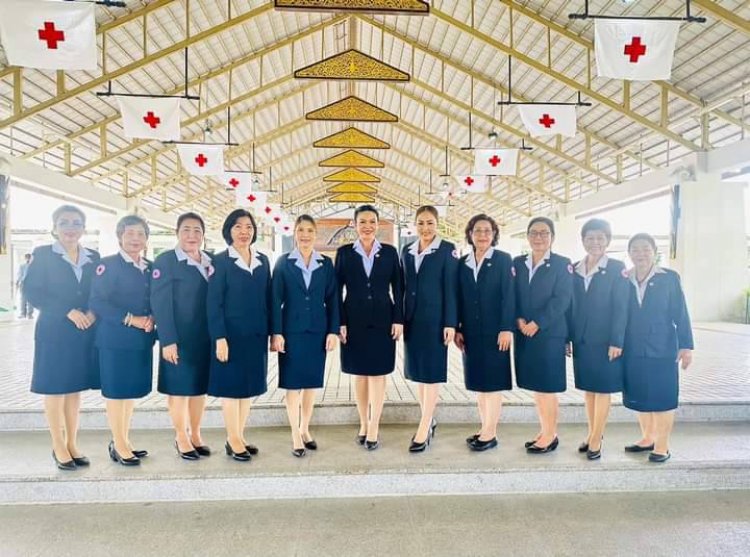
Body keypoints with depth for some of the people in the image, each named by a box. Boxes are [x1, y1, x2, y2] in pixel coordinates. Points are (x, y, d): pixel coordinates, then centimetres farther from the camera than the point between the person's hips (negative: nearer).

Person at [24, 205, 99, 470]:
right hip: (53, 331, -3)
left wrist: (93, 313, -11)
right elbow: (31, 291, -9)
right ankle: (58, 446, 15)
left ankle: (72, 444, 20)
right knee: (54, 388, 4)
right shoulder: (43, 255, -1)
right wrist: (68, 311, -17)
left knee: (76, 388, 10)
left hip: (85, 332, 3)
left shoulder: (93, 257, 9)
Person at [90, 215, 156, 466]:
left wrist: (151, 319, -6)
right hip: (115, 339, -6)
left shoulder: (150, 268, 11)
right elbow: (97, 302, -14)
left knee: (133, 389, 14)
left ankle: (123, 441, 27)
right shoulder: (108, 265, -7)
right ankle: (119, 446, 15)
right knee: (115, 391, 3)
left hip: (142, 339, 6)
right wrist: (129, 319, -20)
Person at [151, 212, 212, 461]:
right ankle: (181, 438, 21)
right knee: (178, 388, 6)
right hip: (179, 338, -5)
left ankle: (195, 435, 27)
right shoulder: (165, 261, -6)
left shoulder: (211, 262, 9)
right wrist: (167, 340, -18)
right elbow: (160, 303, -12)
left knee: (200, 386, 13)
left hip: (205, 337, 5)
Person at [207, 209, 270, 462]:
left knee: (249, 386, 11)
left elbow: (267, 299, 10)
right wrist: (220, 338, -15)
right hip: (231, 334, -5)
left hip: (256, 335, 5)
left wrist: (270, 332, 5)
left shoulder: (263, 261, 9)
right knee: (231, 386, 3)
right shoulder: (221, 261, -5)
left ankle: (238, 437, 23)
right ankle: (233, 441, 15)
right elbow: (214, 303, -9)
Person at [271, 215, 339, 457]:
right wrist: (276, 333, -9)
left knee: (312, 382, 10)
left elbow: (332, 300, 5)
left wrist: (333, 331, -2)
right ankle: (295, 436, 13)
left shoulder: (326, 263, 5)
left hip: (317, 330, 2)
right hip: (292, 330, -2)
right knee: (292, 384, 2)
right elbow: (276, 300, -3)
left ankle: (305, 430, 25)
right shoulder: (284, 262, 0)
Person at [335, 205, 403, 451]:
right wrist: (339, 322, -6)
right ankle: (363, 424, 23)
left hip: (382, 320, 0)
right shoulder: (344, 252, 2)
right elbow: (337, 290, 1)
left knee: (378, 373, 3)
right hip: (354, 321, 0)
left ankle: (374, 427, 12)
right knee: (360, 373, 9)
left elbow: (398, 288, 3)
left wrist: (398, 319, -4)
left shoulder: (390, 252, 3)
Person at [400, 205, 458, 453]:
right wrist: (399, 319, 8)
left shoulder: (447, 250, -4)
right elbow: (403, 287, 12)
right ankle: (429, 420, 25)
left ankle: (424, 429, 2)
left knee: (431, 371, -2)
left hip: (435, 319, -5)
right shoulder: (407, 251, 11)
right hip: (412, 319, 6)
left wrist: (450, 323, -12)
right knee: (418, 371, 11)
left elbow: (451, 289, -8)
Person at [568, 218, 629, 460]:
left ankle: (596, 439, 10)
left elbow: (621, 307, -8)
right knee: (587, 388, 12)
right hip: (581, 340, 4)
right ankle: (592, 434, 25)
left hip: (605, 341, -4)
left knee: (603, 388, 3)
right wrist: (567, 338, 4)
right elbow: (570, 306, 8)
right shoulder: (574, 269, 7)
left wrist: (616, 341, -13)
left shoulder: (617, 268, -5)